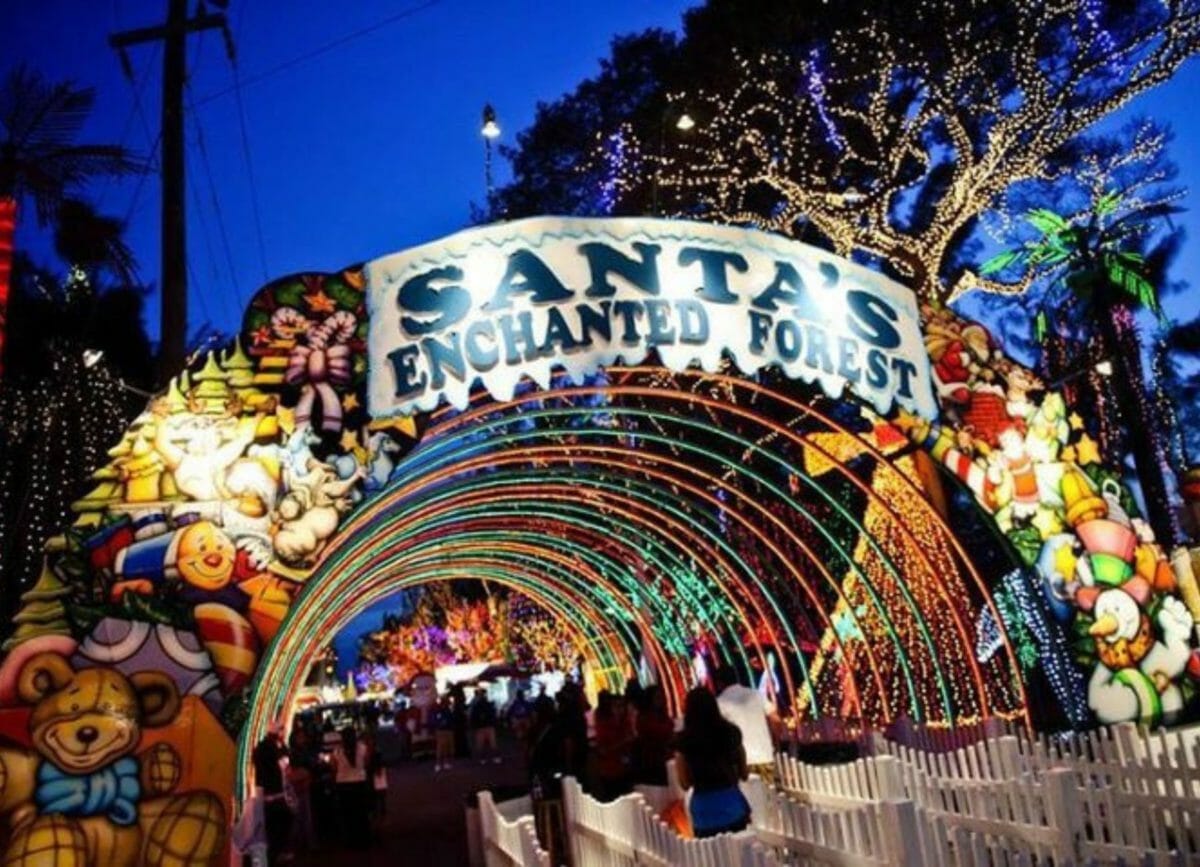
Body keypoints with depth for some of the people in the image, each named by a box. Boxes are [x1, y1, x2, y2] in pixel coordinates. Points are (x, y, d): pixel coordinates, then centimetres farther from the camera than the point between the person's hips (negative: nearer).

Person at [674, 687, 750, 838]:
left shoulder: (684, 740, -7)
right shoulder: (731, 732, 1)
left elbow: (685, 783, -2)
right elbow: (744, 774, 9)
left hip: (705, 811, -3)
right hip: (733, 804, 3)